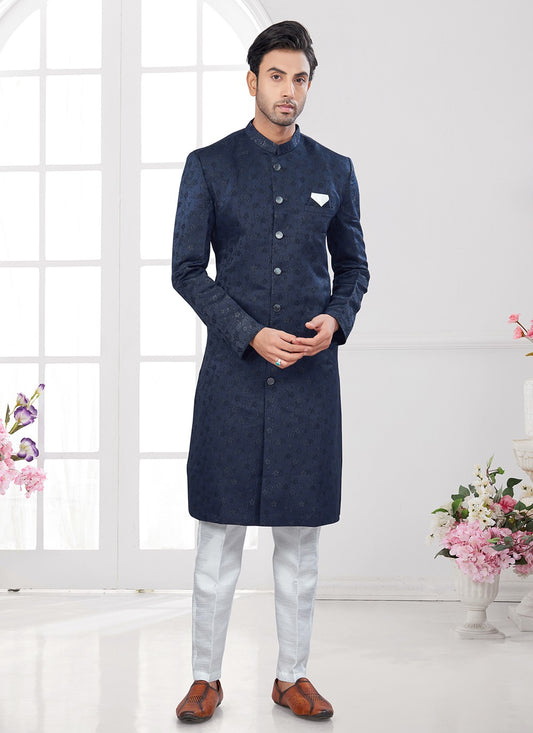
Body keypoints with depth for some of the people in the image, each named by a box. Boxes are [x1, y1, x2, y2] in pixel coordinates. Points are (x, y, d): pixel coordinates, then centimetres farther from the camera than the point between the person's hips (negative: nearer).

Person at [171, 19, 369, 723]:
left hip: (310, 375, 2)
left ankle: (292, 675, 18)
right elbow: (186, 269, 0)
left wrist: (336, 317, -6)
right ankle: (206, 677, 13)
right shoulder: (209, 166, 3)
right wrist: (252, 335, -11)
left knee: (300, 535, 7)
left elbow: (354, 265, 16)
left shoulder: (334, 171, 10)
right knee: (220, 532, 2)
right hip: (233, 373, -2)